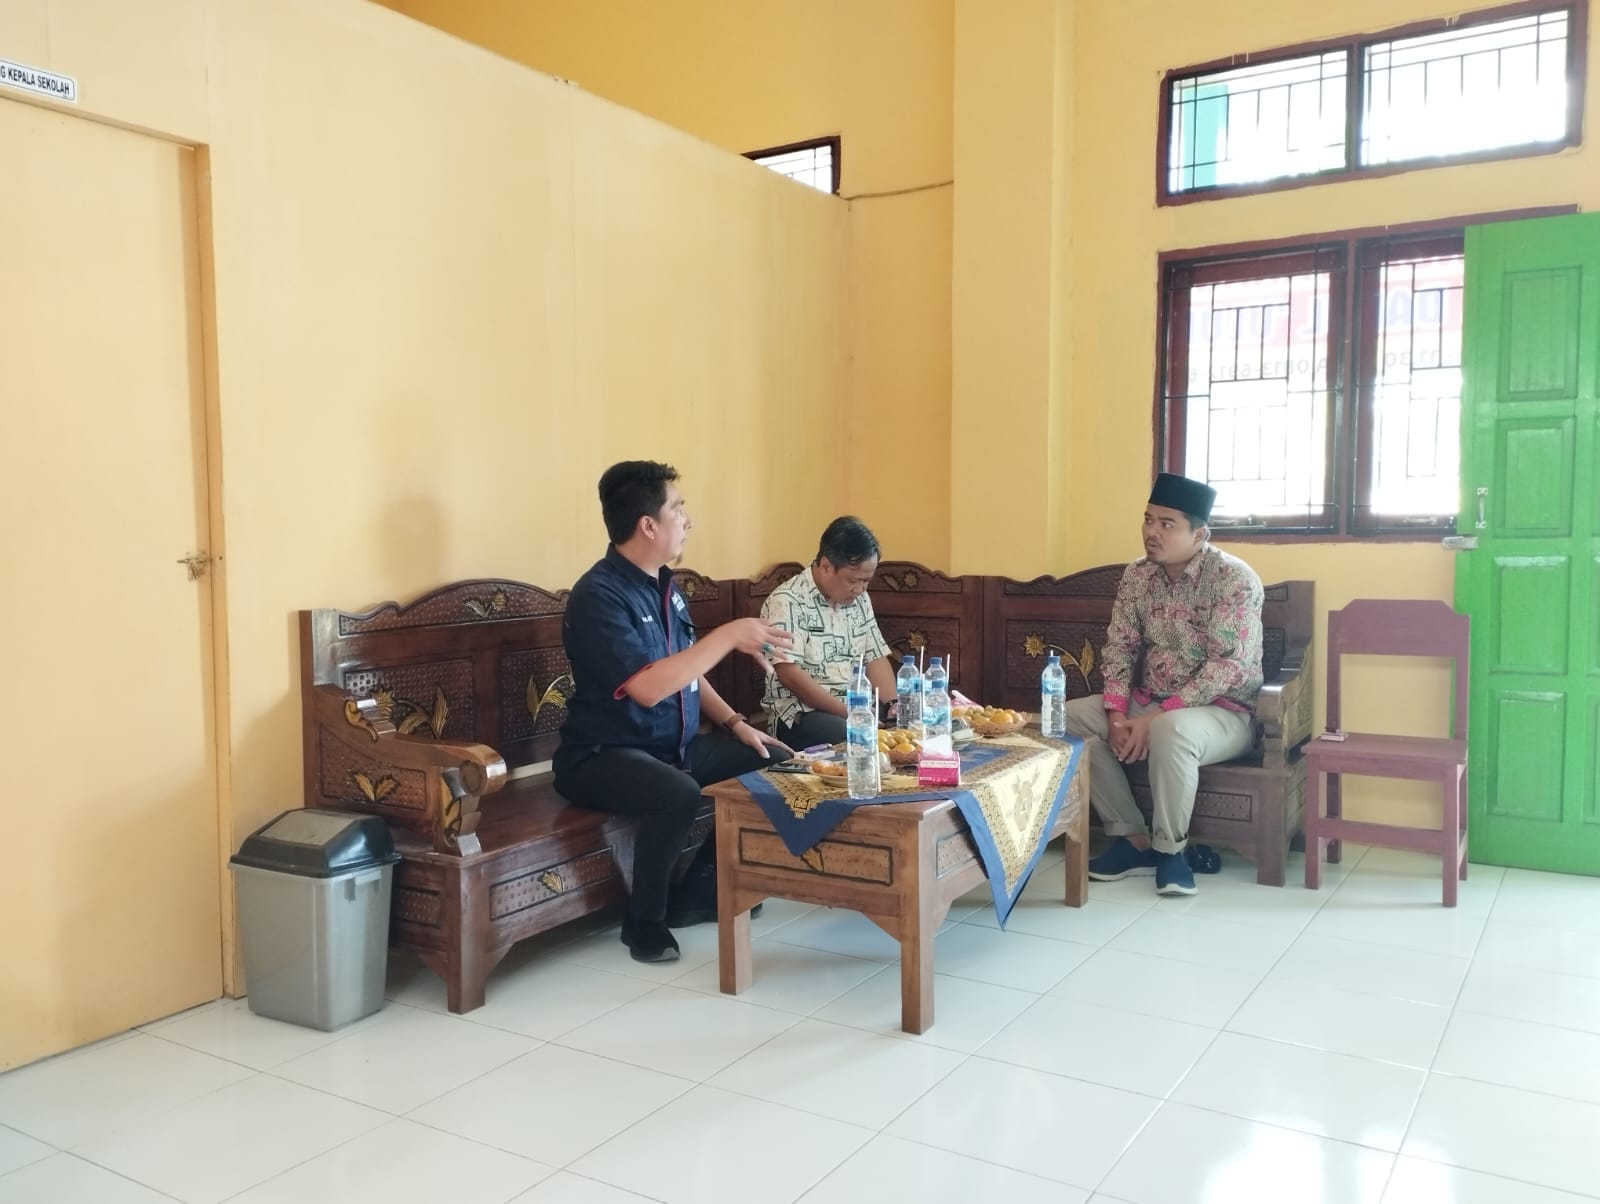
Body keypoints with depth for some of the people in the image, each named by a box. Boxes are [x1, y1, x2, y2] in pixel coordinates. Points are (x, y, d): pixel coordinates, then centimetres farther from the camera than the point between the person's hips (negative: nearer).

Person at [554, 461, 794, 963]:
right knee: (678, 793, -37)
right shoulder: (598, 595, -20)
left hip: (674, 746, 9)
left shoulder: (664, 586, 8)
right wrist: (729, 635, -28)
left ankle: (696, 894, 10)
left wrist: (734, 723, 4)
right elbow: (647, 688, -31)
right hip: (602, 755, -9)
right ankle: (645, 923, -10)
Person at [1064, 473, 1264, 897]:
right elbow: (1120, 647, 3)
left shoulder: (1234, 578, -16)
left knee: (1170, 731, -39)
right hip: (1148, 703, 7)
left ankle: (1169, 848, -14)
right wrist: (1118, 714, -15)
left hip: (1222, 711, -6)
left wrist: (1157, 716, -28)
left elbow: (1229, 665, -23)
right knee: (1066, 718, -13)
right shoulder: (1137, 575, 3)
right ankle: (1134, 838, -6)